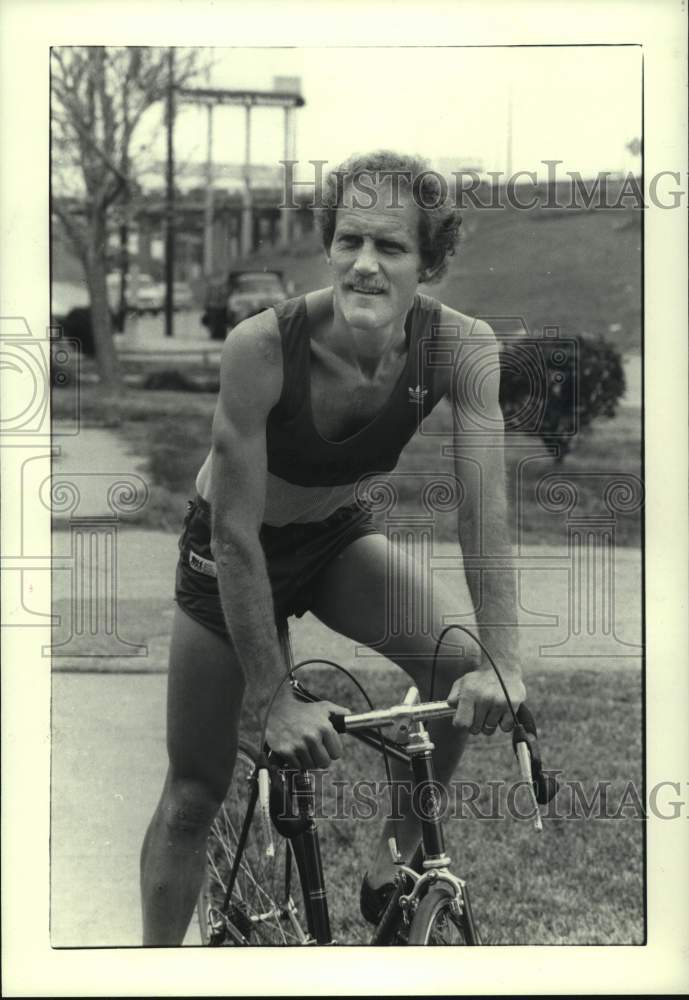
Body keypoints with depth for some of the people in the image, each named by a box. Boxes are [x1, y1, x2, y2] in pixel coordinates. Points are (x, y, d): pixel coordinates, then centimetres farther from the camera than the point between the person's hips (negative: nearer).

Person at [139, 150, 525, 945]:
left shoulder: (462, 348, -25)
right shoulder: (263, 347, -34)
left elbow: (483, 507, -26)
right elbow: (237, 535, -31)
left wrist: (502, 661, -36)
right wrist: (274, 700, -30)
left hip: (337, 538, 3)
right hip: (234, 553, -3)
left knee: (463, 665, -21)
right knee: (194, 792, 1)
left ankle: (394, 868, 1)